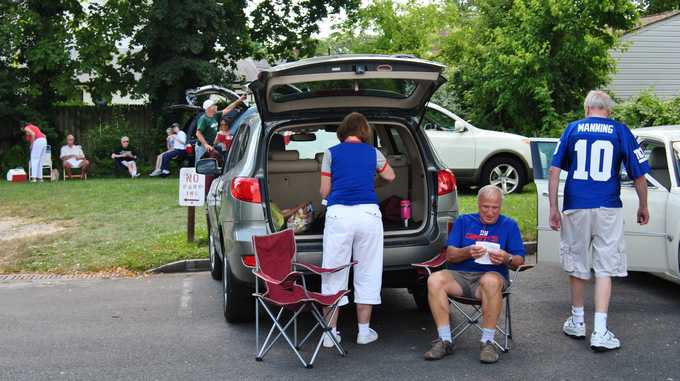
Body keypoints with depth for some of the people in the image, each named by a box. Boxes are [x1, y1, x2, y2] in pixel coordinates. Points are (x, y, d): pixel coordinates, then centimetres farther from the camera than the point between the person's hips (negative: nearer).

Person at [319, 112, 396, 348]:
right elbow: (390, 176, 30)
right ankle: (364, 331, 14)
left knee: (334, 275, 5)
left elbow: (324, 192, 9)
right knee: (367, 274, 10)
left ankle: (330, 333, 7)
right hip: (368, 213, 1)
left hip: (338, 214, -1)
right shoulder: (373, 153, 12)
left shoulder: (331, 153, 7)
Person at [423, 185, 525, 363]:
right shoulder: (463, 221, 17)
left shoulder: (509, 225, 13)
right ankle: (445, 340, -25)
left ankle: (488, 342, -30)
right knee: (434, 280, -29)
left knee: (491, 281, -39)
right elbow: (450, 254, 6)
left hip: (492, 274, -2)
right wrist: (468, 252, -15)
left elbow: (520, 260, 5)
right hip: (459, 275, 2)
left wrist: (507, 258, -19)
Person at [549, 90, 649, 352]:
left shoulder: (572, 129, 6)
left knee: (577, 266, 14)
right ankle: (600, 332, -2)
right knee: (605, 268, 3)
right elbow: (639, 174, 4)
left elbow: (555, 170, 1)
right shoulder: (620, 131, 3)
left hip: (576, 208, 1)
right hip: (608, 209, -1)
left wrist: (553, 208, 5)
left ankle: (577, 322, 27)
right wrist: (643, 207, 17)